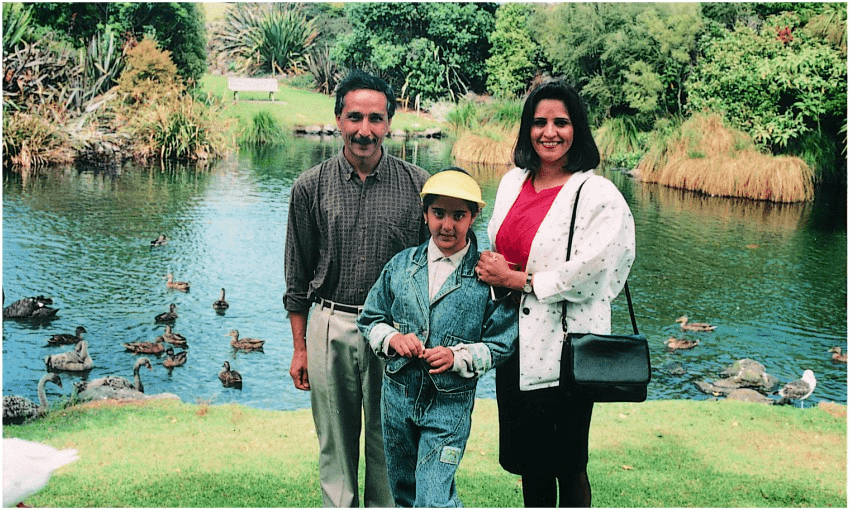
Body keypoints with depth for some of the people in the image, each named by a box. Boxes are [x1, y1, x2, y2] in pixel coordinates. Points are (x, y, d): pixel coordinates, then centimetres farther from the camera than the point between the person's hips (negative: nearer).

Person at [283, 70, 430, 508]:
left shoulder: (417, 184, -2)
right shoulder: (310, 187, 0)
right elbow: (298, 276, 7)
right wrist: (299, 348, 6)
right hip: (330, 327, 1)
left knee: (390, 442, 9)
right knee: (335, 441, 11)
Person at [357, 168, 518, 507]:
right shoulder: (402, 265, 2)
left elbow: (500, 345, -6)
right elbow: (370, 319, 9)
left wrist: (457, 357, -20)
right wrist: (393, 339, -11)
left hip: (451, 404, -4)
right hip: (398, 394, 5)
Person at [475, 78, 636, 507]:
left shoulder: (598, 195, -10)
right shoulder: (513, 182, 10)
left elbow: (586, 276, -17)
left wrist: (516, 279, -12)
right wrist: (488, 268, -4)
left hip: (564, 349, -6)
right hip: (516, 341, 6)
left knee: (567, 465, 8)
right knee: (529, 460, 18)